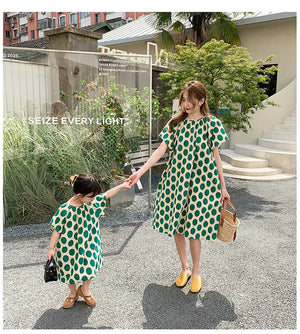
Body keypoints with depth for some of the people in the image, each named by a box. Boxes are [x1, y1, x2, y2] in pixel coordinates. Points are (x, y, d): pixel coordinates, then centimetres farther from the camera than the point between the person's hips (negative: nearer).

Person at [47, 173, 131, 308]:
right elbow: (57, 230, -17)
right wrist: (51, 248, -10)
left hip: (88, 245, 4)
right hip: (70, 248, -4)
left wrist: (122, 186, 5)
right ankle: (73, 293, 46)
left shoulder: (91, 202, -13)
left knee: (89, 268, 16)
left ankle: (85, 290, 46)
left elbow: (106, 195, 1)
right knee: (71, 271, 17)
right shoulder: (65, 210, -28)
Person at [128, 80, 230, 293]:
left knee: (194, 229, 0)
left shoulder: (211, 124, -2)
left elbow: (216, 157, 1)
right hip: (176, 180, 4)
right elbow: (161, 150, 1)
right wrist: (140, 172, -8)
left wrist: (223, 187, 2)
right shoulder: (176, 123, 6)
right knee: (176, 226, 9)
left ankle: (196, 272, 25)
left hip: (201, 182, -3)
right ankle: (184, 269, 31)